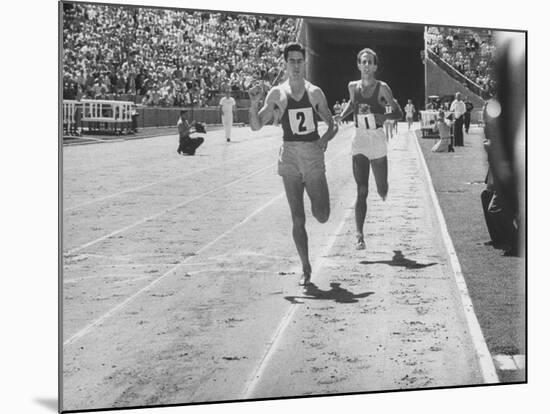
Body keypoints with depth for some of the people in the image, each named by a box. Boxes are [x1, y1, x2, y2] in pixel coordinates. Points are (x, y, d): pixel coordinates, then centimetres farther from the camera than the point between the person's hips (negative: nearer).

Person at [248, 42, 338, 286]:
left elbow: (332, 125, 11)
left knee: (322, 217, -2)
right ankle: (306, 269, 10)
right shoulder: (277, 94, 1)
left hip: (314, 156, 1)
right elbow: (256, 126, 2)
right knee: (297, 218, 0)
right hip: (289, 158, -1)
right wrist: (254, 103, -14)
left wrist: (325, 138, -9)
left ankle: (317, 204, 36)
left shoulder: (315, 93, 4)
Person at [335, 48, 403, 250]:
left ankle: (383, 190, 50)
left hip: (378, 141, -1)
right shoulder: (353, 86, 3)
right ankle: (359, 235, -7)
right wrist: (340, 116, 8)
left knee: (382, 191, 10)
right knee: (361, 191, -8)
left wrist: (378, 115, -22)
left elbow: (398, 113, -7)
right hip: (359, 140, 1)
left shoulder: (382, 87, -7)